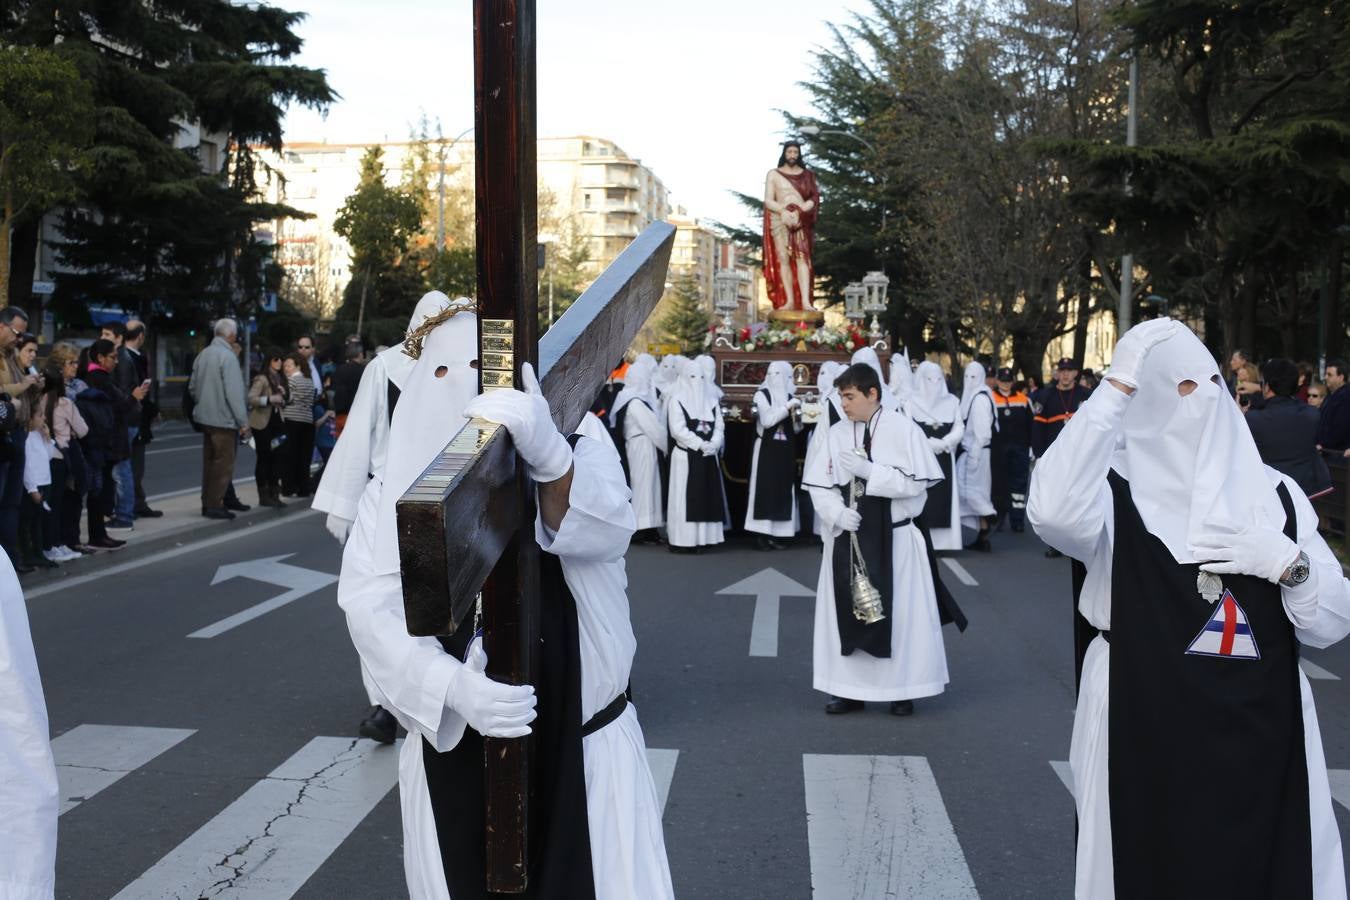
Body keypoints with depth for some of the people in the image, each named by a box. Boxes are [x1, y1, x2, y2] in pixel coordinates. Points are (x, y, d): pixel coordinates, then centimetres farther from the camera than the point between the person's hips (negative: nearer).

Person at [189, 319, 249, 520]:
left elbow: (193, 386, 13)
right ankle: (215, 505, 0)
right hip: (224, 418, -8)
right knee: (224, 462, -1)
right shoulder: (227, 356, -17)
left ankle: (207, 503, 21)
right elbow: (234, 392, -20)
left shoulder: (203, 355, 7)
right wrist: (243, 421, -16)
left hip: (206, 416, 8)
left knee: (209, 461, 15)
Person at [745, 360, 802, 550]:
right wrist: (787, 407, -19)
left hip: (786, 450, 5)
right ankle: (762, 534, -1)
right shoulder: (762, 394, -4)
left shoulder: (791, 396, 9)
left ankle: (777, 534, 8)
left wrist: (797, 416, -10)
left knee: (783, 489, 4)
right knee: (765, 488, -4)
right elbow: (767, 420, -17)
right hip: (766, 449, -4)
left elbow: (796, 429, 11)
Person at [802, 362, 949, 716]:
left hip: (894, 537, -3)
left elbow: (914, 483, -12)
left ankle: (902, 689, 18)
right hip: (848, 536, 3)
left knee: (899, 613, 4)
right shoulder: (836, 434, 2)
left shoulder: (904, 430, -7)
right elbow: (820, 486, 1)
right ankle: (849, 689, 18)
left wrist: (869, 470, -20)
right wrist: (837, 514, -17)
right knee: (846, 610, 7)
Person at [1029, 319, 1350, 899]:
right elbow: (1054, 512, -32)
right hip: (1146, 735, -4)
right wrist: (1117, 387, -25)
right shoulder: (1118, 494, -8)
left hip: (1265, 735, 4)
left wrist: (1289, 562, -14)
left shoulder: (1275, 493, 6)